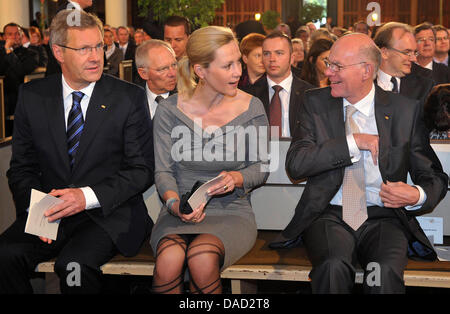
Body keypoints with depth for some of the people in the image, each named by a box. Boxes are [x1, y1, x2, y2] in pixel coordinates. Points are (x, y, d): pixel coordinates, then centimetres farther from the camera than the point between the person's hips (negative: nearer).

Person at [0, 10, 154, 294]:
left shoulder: (129, 97, -2)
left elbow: (142, 169, -4)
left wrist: (88, 196, -18)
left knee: (74, 264, -31)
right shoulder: (33, 96, 6)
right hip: (50, 211, 3)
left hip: (109, 214, -2)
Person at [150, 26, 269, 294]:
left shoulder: (251, 108, -1)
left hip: (231, 211, 0)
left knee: (202, 259, -32)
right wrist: (175, 203, -19)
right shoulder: (169, 111, -1)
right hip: (182, 211, 1)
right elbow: (163, 171, 2)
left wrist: (237, 178, -15)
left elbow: (261, 167, 7)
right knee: (169, 259, -33)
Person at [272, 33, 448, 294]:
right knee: (333, 266, -32)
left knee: (387, 270, -32)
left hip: (383, 217, 0)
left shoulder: (406, 110, 5)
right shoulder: (317, 103, 7)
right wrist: (353, 142, -12)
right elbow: (295, 164, -6)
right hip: (329, 215, 0)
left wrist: (417, 196, -13)